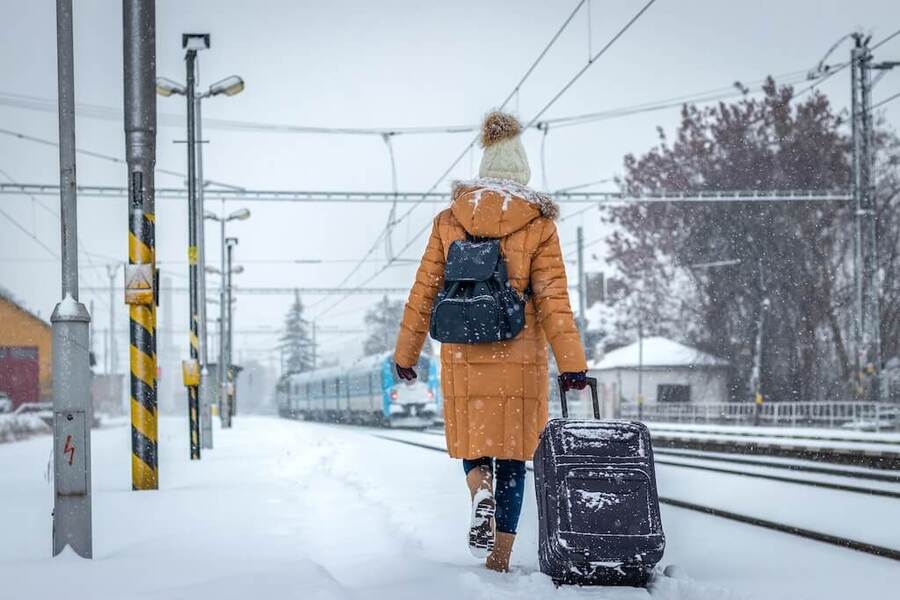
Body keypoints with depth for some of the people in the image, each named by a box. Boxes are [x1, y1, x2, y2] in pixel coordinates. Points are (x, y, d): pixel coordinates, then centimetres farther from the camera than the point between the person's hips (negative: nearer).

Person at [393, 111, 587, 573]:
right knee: (512, 456, 8)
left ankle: (480, 490, -13)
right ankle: (500, 558, 7)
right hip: (520, 359, -1)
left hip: (463, 357, 1)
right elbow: (552, 299, -6)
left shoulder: (449, 220, 3)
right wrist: (572, 363, -5)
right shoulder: (538, 225, -1)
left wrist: (405, 354, 12)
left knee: (472, 439, 19)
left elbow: (424, 292, 5)